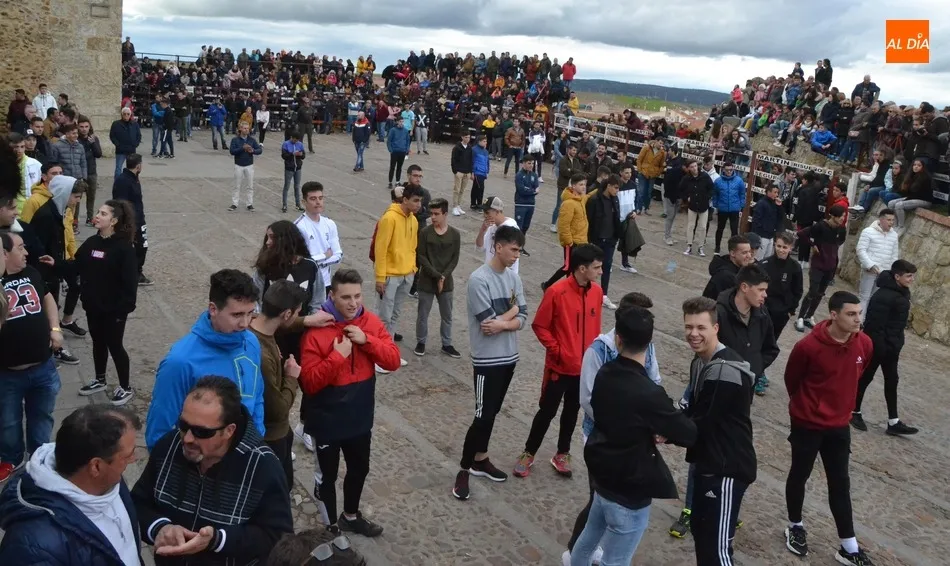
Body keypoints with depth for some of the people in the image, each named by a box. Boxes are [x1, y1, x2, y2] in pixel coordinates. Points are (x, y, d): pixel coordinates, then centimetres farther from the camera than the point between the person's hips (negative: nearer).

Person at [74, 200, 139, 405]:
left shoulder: (123, 248, -17)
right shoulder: (91, 243, 2)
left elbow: (130, 281, -18)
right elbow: (77, 267, 5)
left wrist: (124, 307, -19)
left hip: (113, 308, -6)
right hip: (92, 305, 6)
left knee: (114, 345, 4)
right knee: (98, 342, 20)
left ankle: (125, 387, 20)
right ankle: (100, 380, 38)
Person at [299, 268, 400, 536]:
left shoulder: (371, 322, -5)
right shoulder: (316, 330, -20)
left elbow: (393, 361, -9)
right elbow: (309, 382, -21)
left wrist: (366, 340, -22)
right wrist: (337, 356, -30)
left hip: (360, 417, 5)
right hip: (327, 420, -5)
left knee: (359, 469, 24)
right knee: (327, 475, 13)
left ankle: (350, 516, 48)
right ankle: (330, 526, 36)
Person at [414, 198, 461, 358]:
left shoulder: (455, 234, -2)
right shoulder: (425, 232, -7)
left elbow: (455, 259, -1)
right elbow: (421, 257, -9)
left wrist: (443, 276, -13)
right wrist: (437, 276, -14)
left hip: (447, 282, 2)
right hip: (426, 281, -2)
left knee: (447, 316, 11)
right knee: (423, 314, 7)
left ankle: (447, 345, 24)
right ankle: (421, 342, 24)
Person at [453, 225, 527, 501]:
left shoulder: (513, 277, 5)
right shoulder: (479, 279, -18)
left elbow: (521, 320, 0)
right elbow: (488, 323, -21)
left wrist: (502, 324, -19)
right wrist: (513, 309, -7)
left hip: (509, 357, 7)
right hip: (487, 360, -7)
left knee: (492, 413, 17)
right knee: (483, 416, -5)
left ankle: (480, 460, 31)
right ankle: (463, 470, 8)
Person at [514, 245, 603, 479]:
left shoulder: (597, 292, -1)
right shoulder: (556, 292, -18)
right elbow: (539, 326, -10)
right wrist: (556, 350, -13)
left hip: (585, 367, 5)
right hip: (560, 367, -5)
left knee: (572, 411, 17)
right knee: (547, 411, 6)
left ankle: (562, 455, 33)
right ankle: (528, 454, 23)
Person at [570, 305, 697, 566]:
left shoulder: (604, 375, -7)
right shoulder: (649, 393, -29)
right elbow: (689, 434, -19)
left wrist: (650, 430, -6)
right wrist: (660, 431, 2)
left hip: (604, 478, 7)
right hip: (630, 493, -7)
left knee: (589, 539, 30)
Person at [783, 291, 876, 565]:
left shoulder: (864, 344, -11)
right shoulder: (808, 346, -25)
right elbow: (791, 378, -6)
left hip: (839, 425, 4)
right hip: (807, 423, -4)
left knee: (840, 484, 11)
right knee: (799, 475, 13)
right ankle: (795, 527, 34)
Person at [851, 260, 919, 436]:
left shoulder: (901, 293, 4)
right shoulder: (884, 296, -25)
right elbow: (874, 324, -25)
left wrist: (896, 344, 17)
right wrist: (878, 347, -23)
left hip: (891, 346, 10)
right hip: (877, 345, -10)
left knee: (892, 381, 14)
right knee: (866, 377, 7)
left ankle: (893, 422, 22)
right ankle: (854, 412, 24)